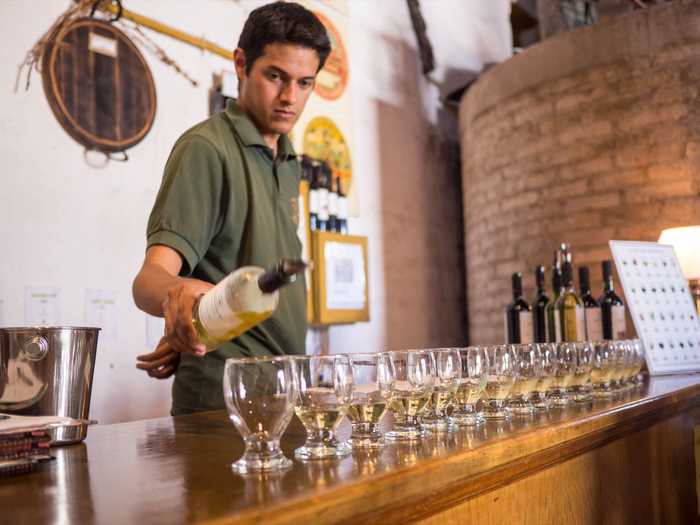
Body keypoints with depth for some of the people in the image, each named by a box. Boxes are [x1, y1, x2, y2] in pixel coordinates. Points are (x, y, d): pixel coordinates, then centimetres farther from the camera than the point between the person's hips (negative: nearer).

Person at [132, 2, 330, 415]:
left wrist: (189, 334, 0)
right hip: (225, 401, -7)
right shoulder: (206, 149, -11)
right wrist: (174, 291, -43)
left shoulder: (288, 163, 13)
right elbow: (150, 279, -20)